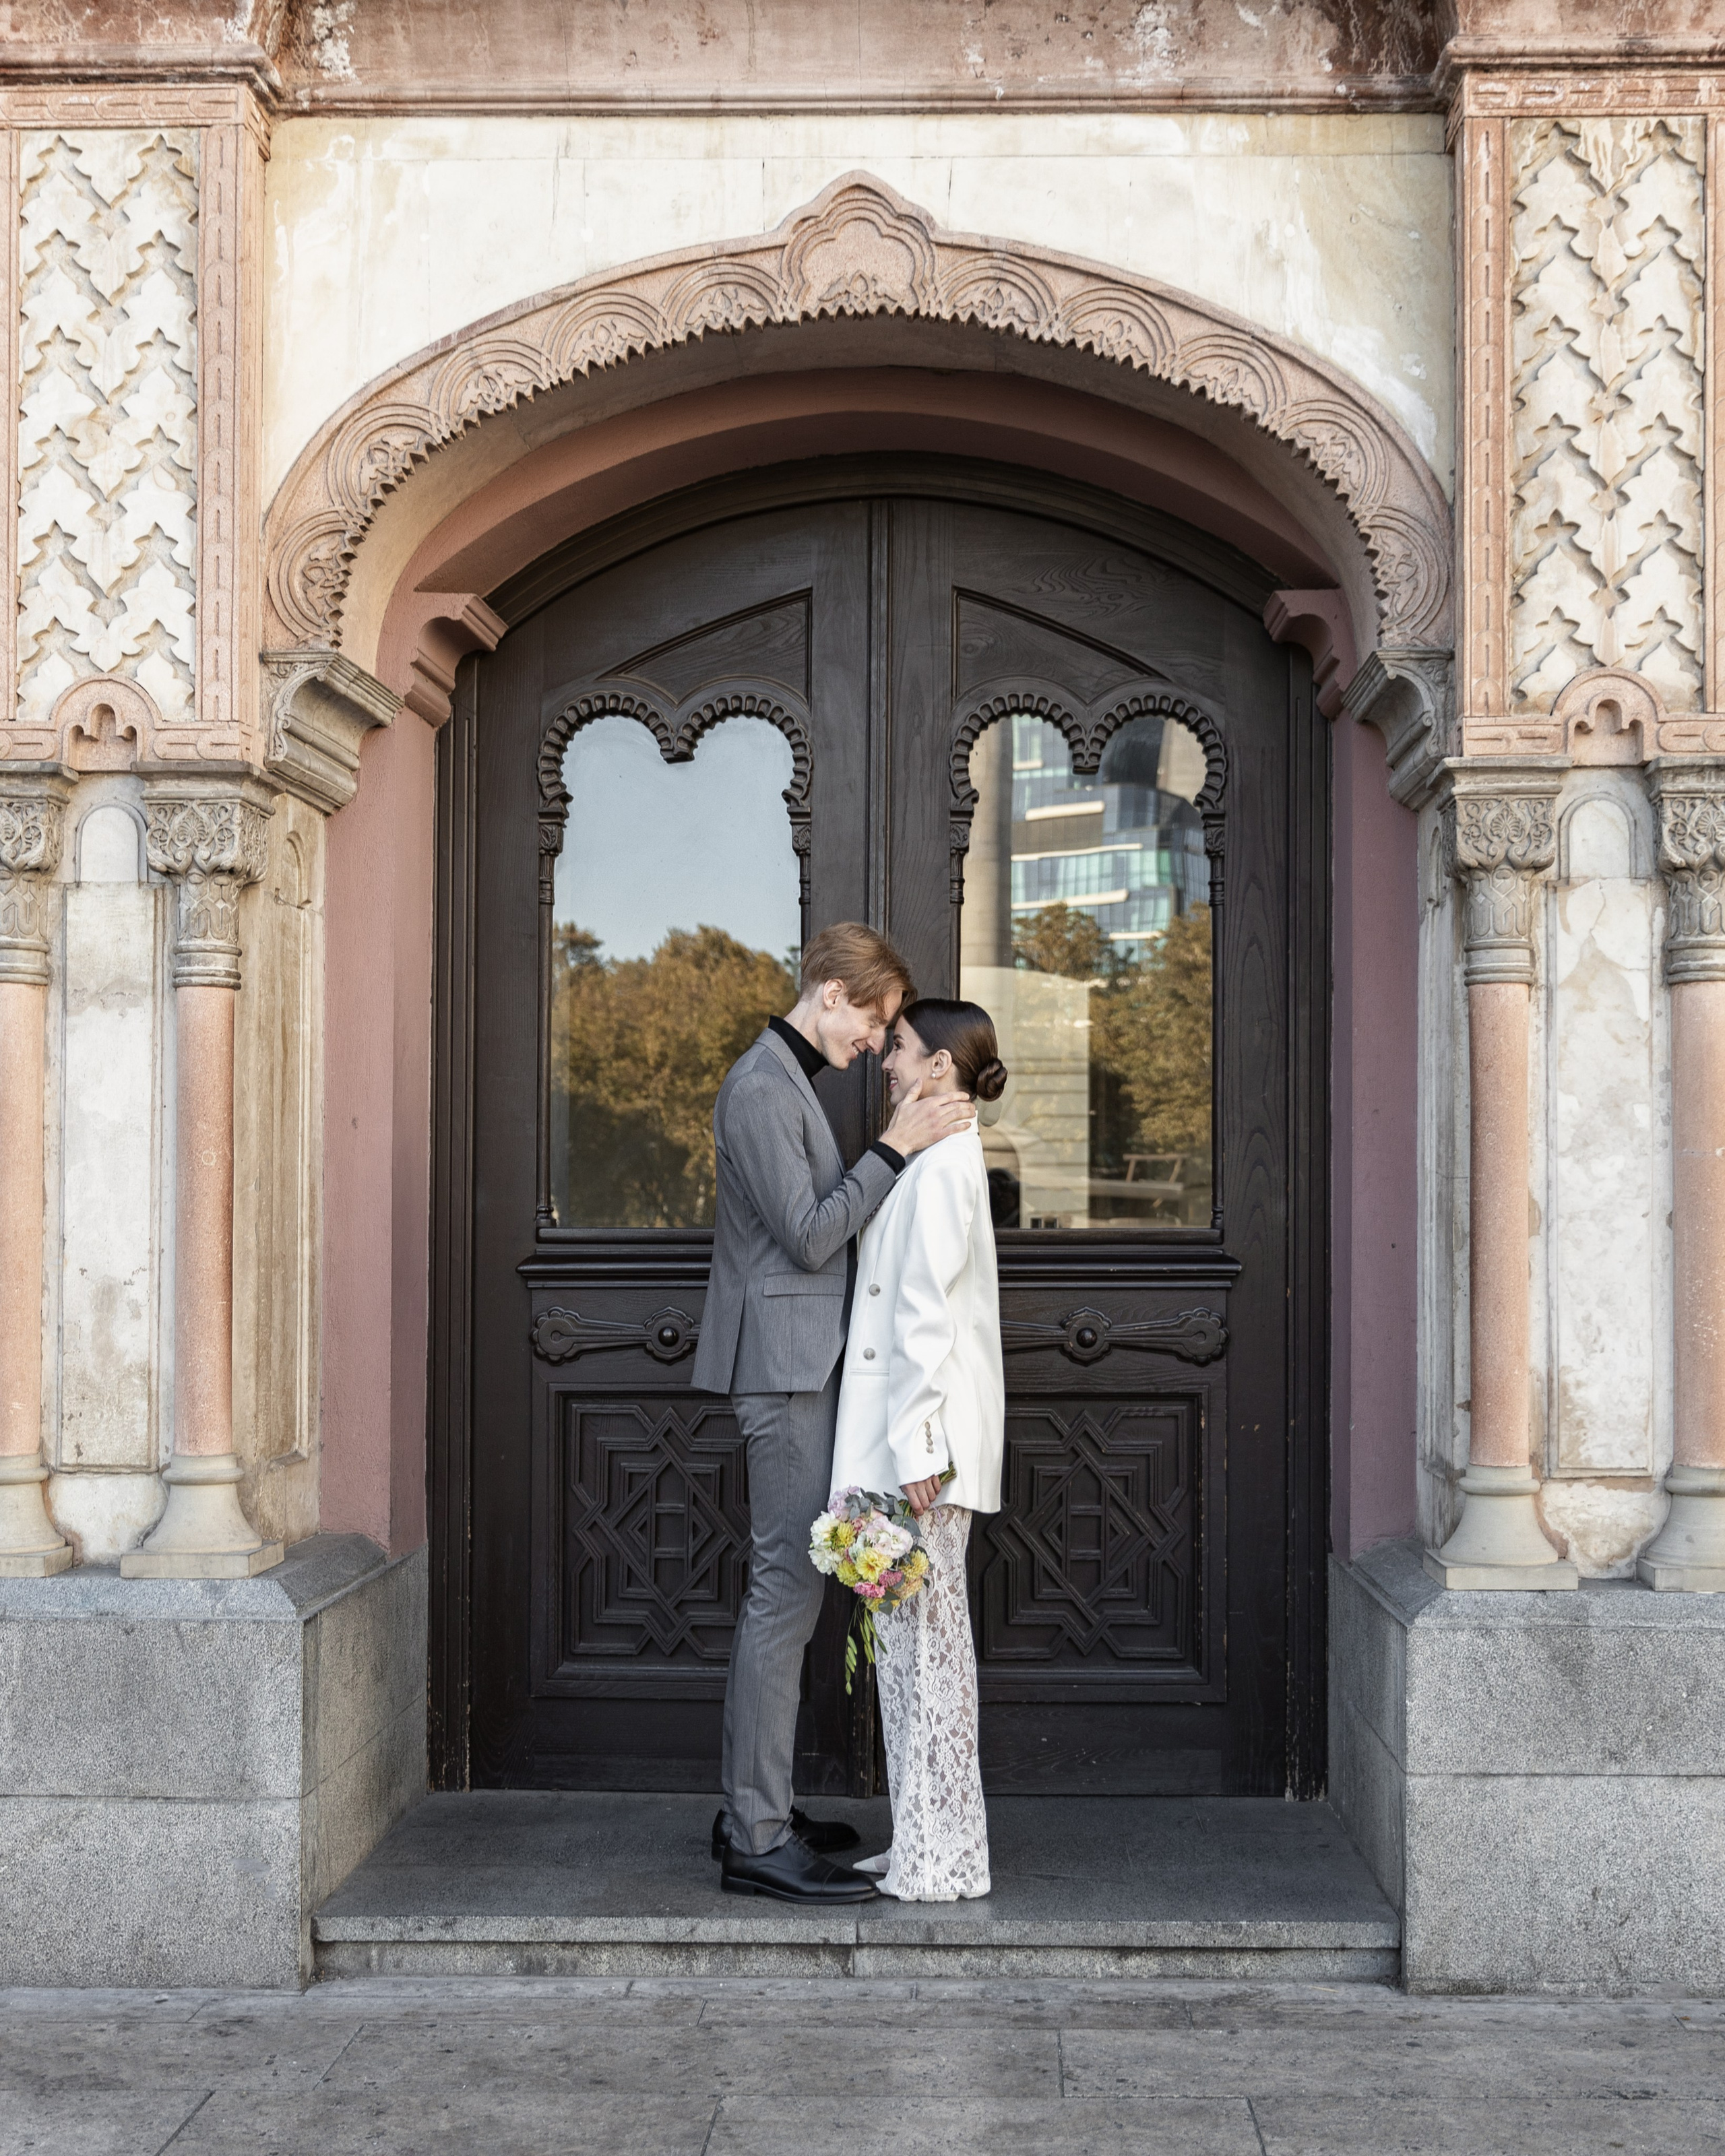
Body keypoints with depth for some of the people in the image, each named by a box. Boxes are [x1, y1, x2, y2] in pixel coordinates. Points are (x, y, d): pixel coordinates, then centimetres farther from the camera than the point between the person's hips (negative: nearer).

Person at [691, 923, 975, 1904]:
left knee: (784, 1588, 14)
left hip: (800, 1363, 11)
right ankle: (760, 1841, -7)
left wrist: (904, 1149, 16)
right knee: (789, 1587, -10)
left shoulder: (789, 1080, 18)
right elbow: (810, 1235, -18)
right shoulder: (763, 1087, -14)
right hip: (785, 1362, -11)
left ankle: (755, 1808, 21)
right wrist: (895, 1148, -16)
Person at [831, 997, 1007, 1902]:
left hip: (922, 1436, -10)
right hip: (907, 1433, 10)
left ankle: (939, 1857, 3)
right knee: (910, 1634, 13)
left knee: (923, 1633, -4)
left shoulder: (940, 1165, -14)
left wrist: (917, 1449, -21)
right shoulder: (940, 1156, 17)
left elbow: (926, 1317, -19)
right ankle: (927, 1841, 20)